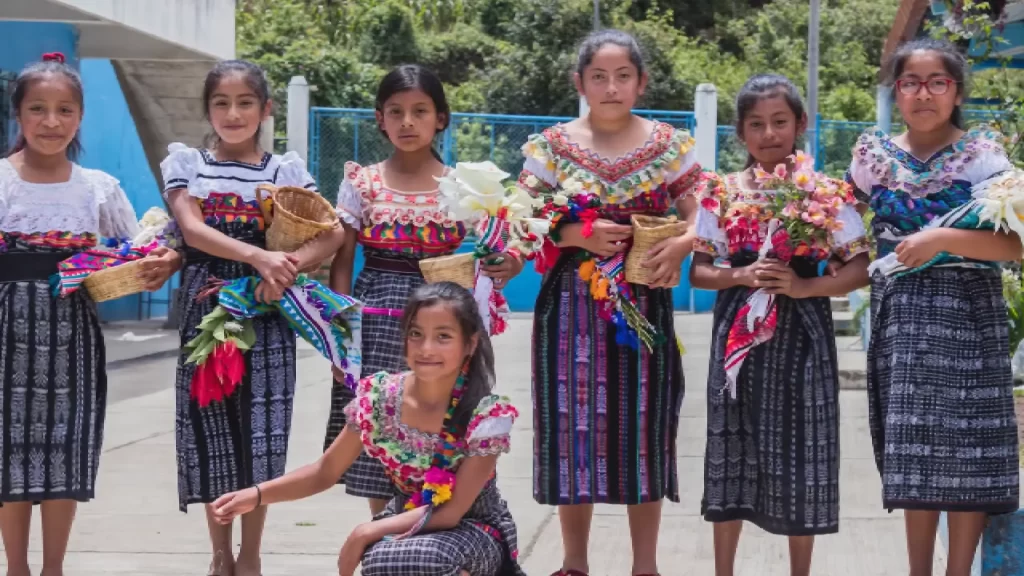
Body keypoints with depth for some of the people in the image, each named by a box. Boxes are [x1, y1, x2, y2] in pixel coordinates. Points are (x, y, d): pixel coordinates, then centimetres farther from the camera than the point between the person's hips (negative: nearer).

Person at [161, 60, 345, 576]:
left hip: (266, 311, 0)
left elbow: (333, 233, -3)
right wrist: (261, 257, -21)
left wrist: (288, 265, -21)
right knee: (211, 426, 2)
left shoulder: (286, 169, 7)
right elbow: (192, 228, -10)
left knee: (260, 429, -1)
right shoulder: (185, 162, 6)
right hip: (206, 308, 0)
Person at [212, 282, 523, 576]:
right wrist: (257, 495, -13)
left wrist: (366, 533, -25)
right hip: (405, 522, 4)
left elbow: (451, 512, -21)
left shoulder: (487, 413, -22)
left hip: (474, 530, -4)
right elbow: (326, 471, 1)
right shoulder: (379, 396, -10)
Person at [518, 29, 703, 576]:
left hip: (644, 304, 0)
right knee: (574, 424, 2)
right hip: (573, 307, 0)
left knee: (642, 426, 3)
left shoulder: (670, 145, 2)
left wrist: (680, 245, -18)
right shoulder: (552, 146, 1)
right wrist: (575, 234, -15)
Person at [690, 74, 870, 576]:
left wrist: (803, 285, -17)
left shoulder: (826, 191, -2)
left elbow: (860, 269, -3)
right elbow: (698, 271, 5)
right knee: (733, 446, 4)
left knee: (800, 445, 2)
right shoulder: (722, 193, 3)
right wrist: (741, 277, -13)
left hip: (801, 333, -1)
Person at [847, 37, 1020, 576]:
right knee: (914, 452, 4)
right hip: (901, 314, 3)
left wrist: (942, 238, -21)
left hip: (967, 313, -3)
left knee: (965, 449, -3)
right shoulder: (874, 154, 7)